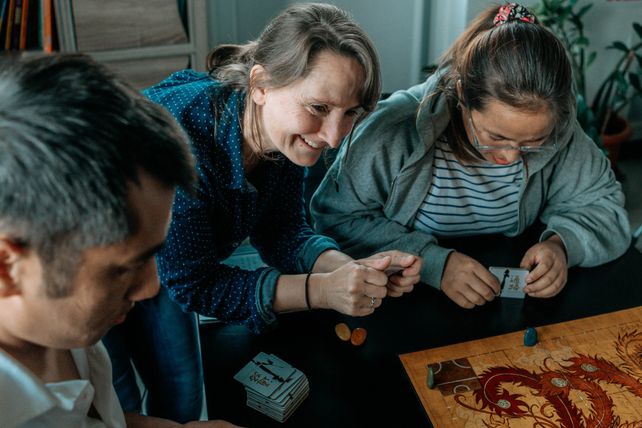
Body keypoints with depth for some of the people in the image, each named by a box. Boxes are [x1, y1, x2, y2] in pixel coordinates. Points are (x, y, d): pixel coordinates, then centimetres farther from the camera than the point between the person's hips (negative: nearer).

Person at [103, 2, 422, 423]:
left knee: (183, 393, 6)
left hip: (154, 265, 6)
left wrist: (354, 268, -29)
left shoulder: (285, 132, -21)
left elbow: (280, 232, -10)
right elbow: (191, 282, -33)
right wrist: (320, 290, -41)